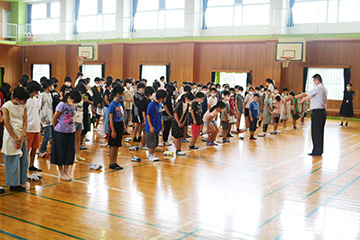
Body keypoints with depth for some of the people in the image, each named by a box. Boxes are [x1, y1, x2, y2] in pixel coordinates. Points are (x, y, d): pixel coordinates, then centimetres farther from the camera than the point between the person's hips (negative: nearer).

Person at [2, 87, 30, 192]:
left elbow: (25, 121, 2)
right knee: (13, 161, 0)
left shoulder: (23, 106, 6)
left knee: (23, 160, 6)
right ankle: (13, 184, 10)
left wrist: (21, 137, -10)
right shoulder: (6, 106, -10)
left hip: (21, 136, 6)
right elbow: (7, 124, -12)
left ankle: (19, 183, 17)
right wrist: (15, 138, -14)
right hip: (11, 136, -6)